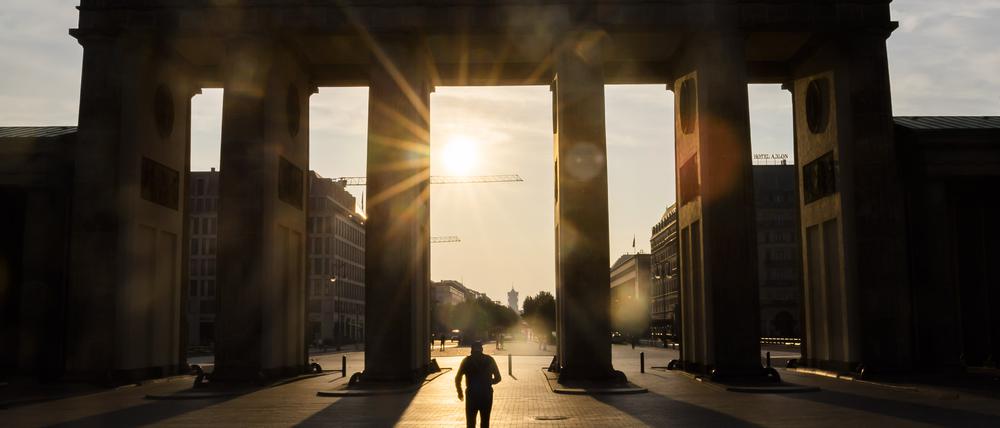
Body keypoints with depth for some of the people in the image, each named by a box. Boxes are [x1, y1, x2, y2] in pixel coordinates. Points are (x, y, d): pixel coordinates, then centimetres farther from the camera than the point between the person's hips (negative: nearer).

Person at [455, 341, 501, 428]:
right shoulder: (489, 360, 2)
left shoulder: (467, 361, 0)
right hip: (486, 394, 1)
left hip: (472, 394, -1)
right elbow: (498, 378, 3)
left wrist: (460, 392, 10)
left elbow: (457, 379, -5)